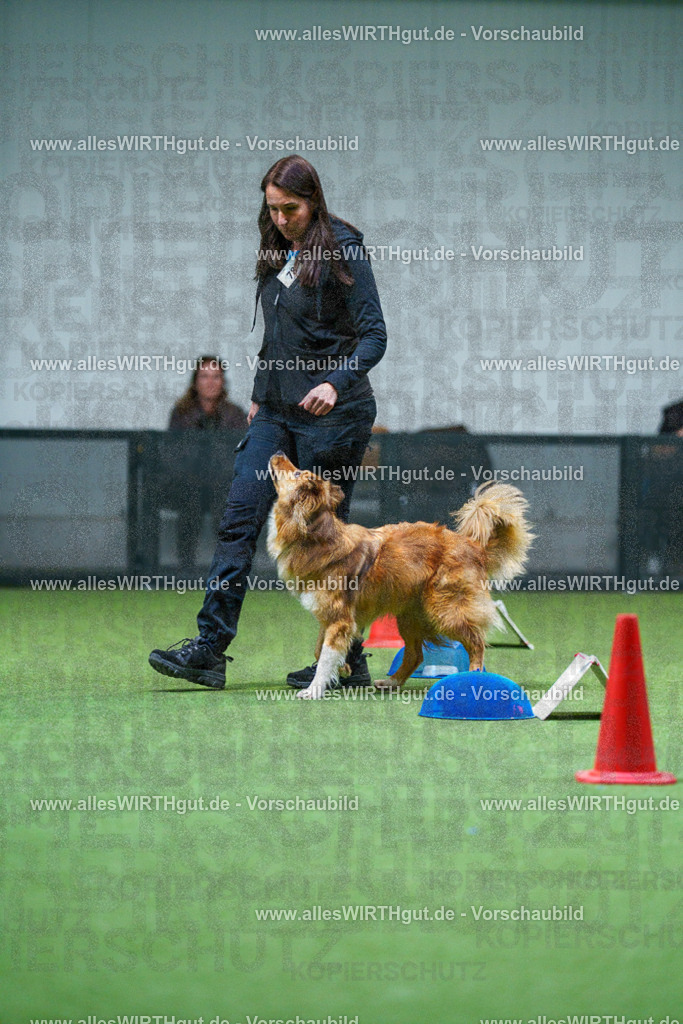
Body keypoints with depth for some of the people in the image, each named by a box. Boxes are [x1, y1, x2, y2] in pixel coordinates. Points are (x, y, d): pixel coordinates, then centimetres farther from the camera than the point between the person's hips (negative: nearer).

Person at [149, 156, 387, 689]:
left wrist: (336, 383, -28)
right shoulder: (279, 252, 12)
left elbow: (374, 335, -14)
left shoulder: (343, 250, -10)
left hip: (331, 412, -7)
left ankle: (347, 660, 12)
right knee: (239, 518, -4)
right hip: (277, 411, 7)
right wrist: (260, 394, 19)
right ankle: (210, 649, -7)